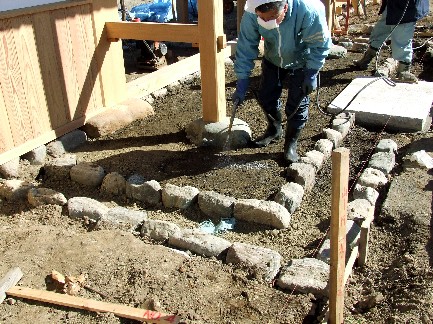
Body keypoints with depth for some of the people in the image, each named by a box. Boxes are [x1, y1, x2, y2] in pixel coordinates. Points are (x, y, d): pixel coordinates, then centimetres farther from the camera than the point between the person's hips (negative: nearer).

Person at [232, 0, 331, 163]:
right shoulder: (251, 15, -33)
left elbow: (320, 45, -23)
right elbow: (245, 48, -22)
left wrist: (311, 74, -21)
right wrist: (241, 84, -23)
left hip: (301, 62, -3)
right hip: (272, 59, 3)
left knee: (297, 104, -5)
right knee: (266, 96, 7)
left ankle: (291, 143, 15)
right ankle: (274, 130, 35)